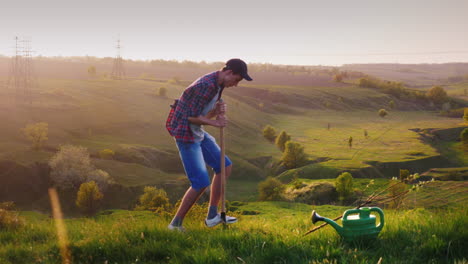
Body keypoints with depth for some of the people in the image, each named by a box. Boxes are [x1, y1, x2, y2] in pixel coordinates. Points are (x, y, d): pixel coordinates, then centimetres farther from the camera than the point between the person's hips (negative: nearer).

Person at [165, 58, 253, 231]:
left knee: (225, 166, 12)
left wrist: (218, 110, -7)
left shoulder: (218, 85, 8)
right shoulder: (207, 85, -23)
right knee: (201, 183, -9)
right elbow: (192, 117, -22)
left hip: (198, 133, 10)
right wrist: (215, 123, -14)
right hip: (185, 134, -10)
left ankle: (212, 216, 17)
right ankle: (176, 224, 5)